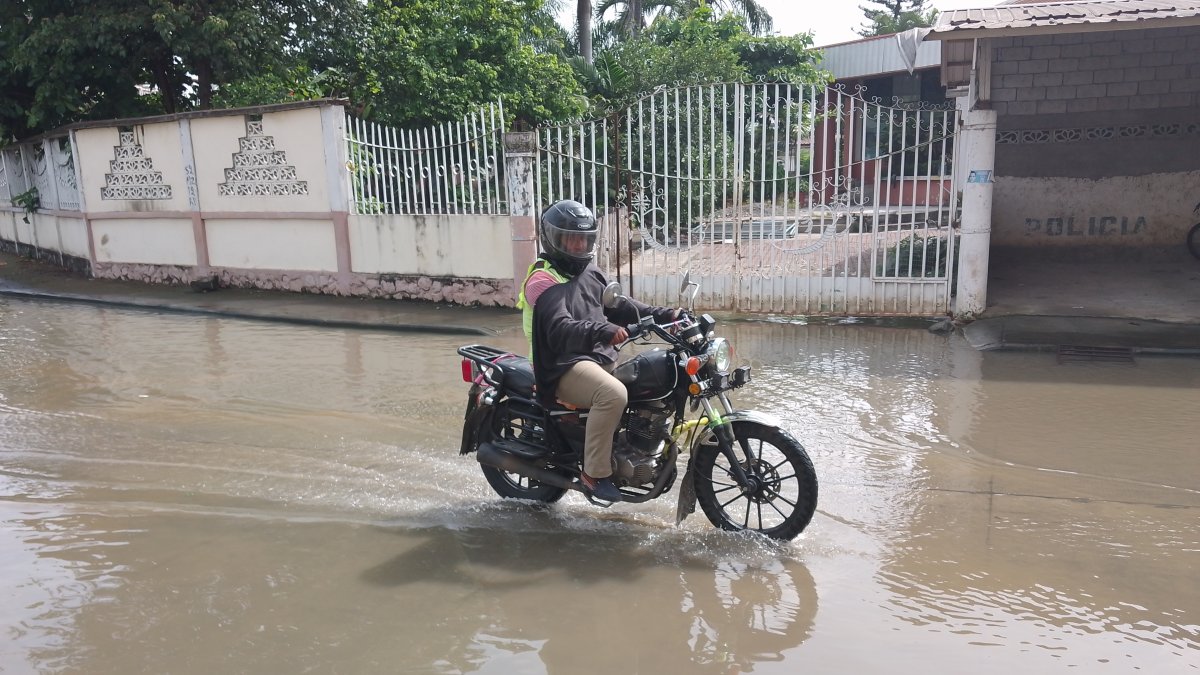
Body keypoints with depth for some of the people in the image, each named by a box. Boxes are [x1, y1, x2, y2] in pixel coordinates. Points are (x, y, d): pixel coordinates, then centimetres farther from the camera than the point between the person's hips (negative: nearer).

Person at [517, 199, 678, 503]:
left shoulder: (590, 272, 16)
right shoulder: (542, 280, -11)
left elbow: (618, 306, 14)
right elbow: (560, 329, -26)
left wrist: (663, 314, 1)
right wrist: (603, 330, -42)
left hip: (602, 357, 9)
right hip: (565, 366, -9)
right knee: (614, 394, -33)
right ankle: (595, 473, -21)